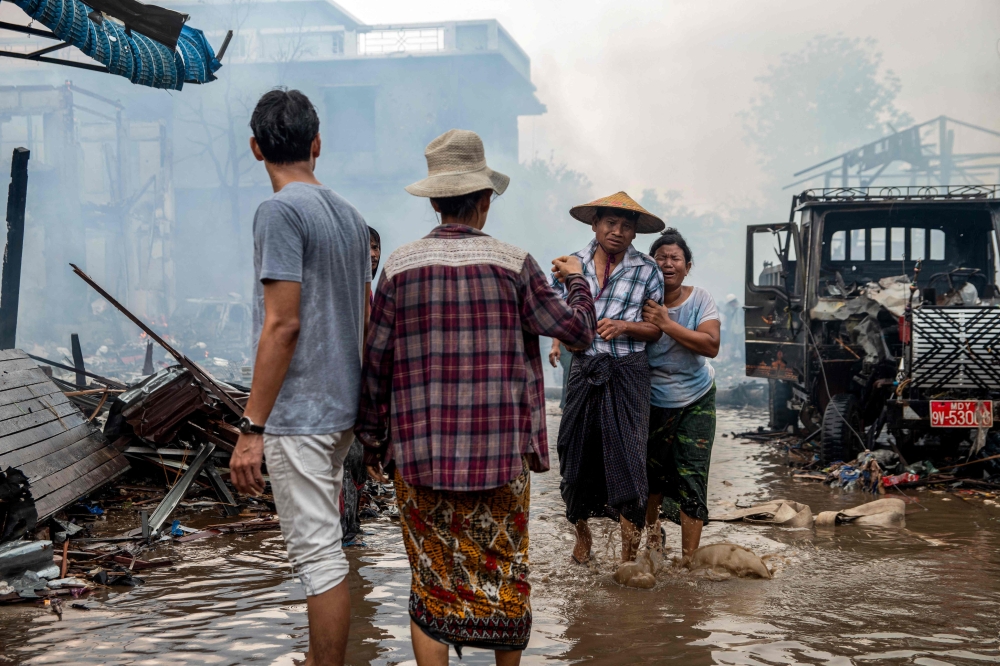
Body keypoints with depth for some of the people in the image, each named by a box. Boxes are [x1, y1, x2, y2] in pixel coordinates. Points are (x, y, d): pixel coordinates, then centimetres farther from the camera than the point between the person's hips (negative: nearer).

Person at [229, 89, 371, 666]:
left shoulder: (281, 211, -13)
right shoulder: (350, 216, 12)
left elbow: (282, 325, -19)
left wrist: (252, 427, -17)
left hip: (299, 413, -9)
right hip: (343, 408, 9)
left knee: (318, 555, -4)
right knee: (324, 543, 19)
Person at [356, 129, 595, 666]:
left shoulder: (398, 268, -1)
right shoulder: (513, 265, -5)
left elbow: (376, 364, 2)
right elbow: (578, 329, 4)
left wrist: (373, 439, 14)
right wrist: (576, 280, 24)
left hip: (420, 454, 1)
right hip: (502, 453, -1)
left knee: (433, 582, 8)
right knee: (504, 577, 13)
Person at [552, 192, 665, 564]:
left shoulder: (647, 271, 1)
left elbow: (657, 329, 1)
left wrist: (624, 326, -16)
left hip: (627, 371, -2)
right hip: (583, 369, 2)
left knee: (625, 452, -7)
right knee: (576, 449, 6)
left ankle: (630, 552, 1)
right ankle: (582, 533, 28)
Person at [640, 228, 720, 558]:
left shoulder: (699, 299, -10)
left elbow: (711, 346, -22)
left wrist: (666, 324, -30)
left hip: (696, 399, 0)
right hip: (653, 400, 1)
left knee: (692, 478, -6)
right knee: (653, 472, 13)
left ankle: (689, 558, -1)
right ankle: (652, 538, 40)